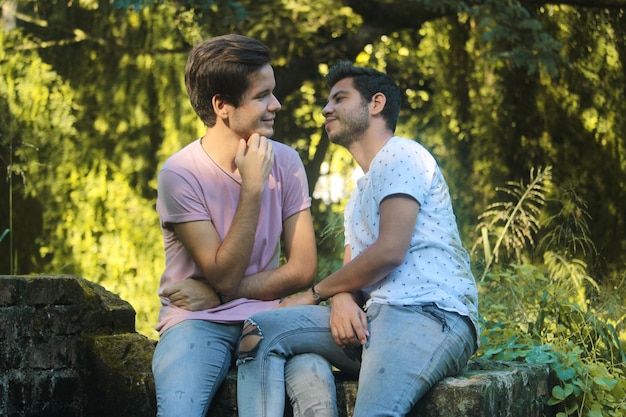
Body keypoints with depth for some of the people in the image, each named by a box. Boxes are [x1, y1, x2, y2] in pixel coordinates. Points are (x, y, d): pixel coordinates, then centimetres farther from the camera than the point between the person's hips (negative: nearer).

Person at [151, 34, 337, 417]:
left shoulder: (285, 162, 0)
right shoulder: (181, 173, -11)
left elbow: (303, 269, 0)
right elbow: (225, 276, -14)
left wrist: (214, 294, -9)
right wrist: (252, 187, -19)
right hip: (199, 324, -2)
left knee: (317, 386, -29)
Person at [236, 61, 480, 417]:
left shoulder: (400, 154, 3)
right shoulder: (360, 191, 33)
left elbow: (390, 251, -11)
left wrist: (314, 294, 1)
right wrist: (342, 299, -4)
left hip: (431, 313, -9)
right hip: (373, 316, 9)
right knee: (261, 330, -11)